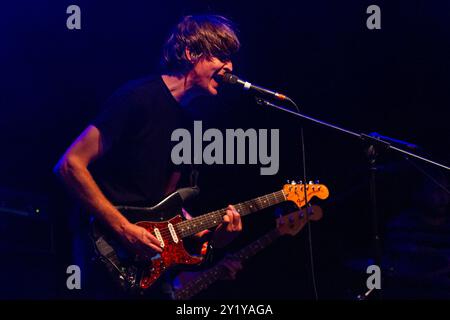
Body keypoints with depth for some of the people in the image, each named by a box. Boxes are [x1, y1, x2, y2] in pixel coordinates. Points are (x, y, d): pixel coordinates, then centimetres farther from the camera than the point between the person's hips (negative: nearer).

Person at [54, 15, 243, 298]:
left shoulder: (185, 122, 14)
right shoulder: (139, 98, -13)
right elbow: (70, 165, -18)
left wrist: (207, 233, 0)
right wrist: (124, 230, -19)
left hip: (149, 253, 8)